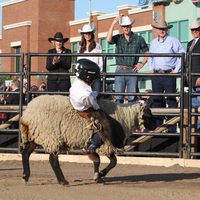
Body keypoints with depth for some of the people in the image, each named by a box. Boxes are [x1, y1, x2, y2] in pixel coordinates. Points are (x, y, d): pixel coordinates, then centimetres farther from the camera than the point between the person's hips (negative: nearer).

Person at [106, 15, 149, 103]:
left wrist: (142, 63, -2)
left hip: (132, 71, 0)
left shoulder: (139, 39, 5)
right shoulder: (118, 38, 6)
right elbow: (109, 40, -16)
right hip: (120, 71, 0)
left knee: (132, 98, 2)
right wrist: (113, 23, -14)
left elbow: (147, 53, 13)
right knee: (118, 98, -3)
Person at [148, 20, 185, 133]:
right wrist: (151, 68, 13)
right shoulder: (153, 43, 15)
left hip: (169, 74, -5)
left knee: (171, 101, -6)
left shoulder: (173, 41, -2)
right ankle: (157, 126, 12)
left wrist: (176, 69, -8)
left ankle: (172, 128, -5)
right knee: (156, 101, 6)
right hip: (156, 75, 5)